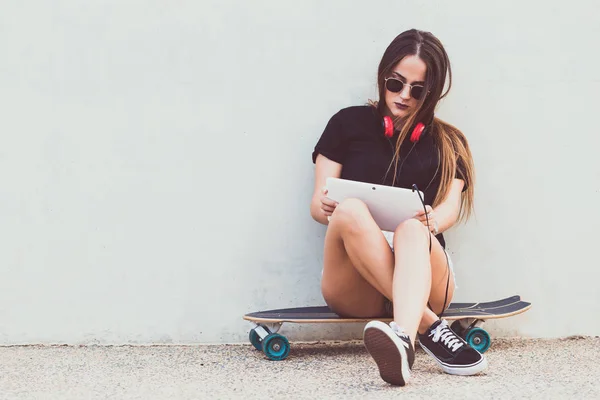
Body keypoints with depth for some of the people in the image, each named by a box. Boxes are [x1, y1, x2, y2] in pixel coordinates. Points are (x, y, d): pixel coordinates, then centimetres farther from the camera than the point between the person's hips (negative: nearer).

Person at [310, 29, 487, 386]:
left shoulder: (447, 143, 17)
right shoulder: (349, 123, 14)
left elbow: (451, 206, 0)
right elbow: (318, 206, 8)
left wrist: (430, 221, -25)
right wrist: (328, 207, -18)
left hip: (422, 268, 0)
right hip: (354, 288, 0)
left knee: (412, 229, -36)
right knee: (351, 210, -33)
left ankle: (402, 338, -66)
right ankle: (428, 327, -39)